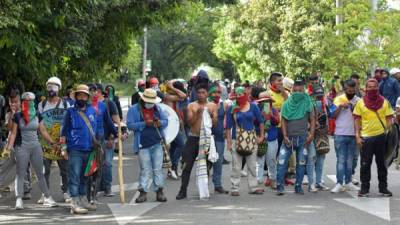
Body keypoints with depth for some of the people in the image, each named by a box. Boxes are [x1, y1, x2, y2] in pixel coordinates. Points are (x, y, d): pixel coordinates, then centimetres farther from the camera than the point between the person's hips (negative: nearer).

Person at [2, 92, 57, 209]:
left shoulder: (37, 116, 7)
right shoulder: (18, 116, -2)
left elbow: (43, 131, 11)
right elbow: (13, 133, -4)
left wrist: (52, 143, 6)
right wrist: (8, 148, -13)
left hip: (35, 146, 3)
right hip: (21, 147, -3)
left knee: (40, 173, 7)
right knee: (20, 174, -3)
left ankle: (47, 198, 11)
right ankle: (19, 200, -4)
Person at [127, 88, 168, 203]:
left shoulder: (157, 108, 12)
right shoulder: (134, 110, -1)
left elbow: (166, 121, 14)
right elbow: (130, 124, -9)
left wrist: (160, 123, -10)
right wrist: (144, 124, -20)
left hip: (157, 143, 3)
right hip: (143, 145, -3)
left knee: (158, 169, 3)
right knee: (145, 169, -2)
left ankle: (159, 191, 7)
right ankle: (143, 192, 3)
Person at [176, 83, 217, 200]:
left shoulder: (212, 106, 5)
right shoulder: (191, 106, 3)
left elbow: (215, 123, 1)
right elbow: (189, 122, -5)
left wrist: (211, 116, -18)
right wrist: (196, 113, -19)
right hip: (193, 138, -1)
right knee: (187, 165, -4)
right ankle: (183, 190, -1)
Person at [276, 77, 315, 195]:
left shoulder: (307, 103, 6)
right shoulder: (287, 104, 5)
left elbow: (312, 120, 5)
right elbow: (283, 121, 2)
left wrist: (311, 135, -8)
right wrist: (285, 136, -9)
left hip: (303, 138, 0)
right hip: (289, 137, 0)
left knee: (301, 163, 5)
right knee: (282, 161, -7)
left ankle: (298, 186, 13)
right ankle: (280, 186, -3)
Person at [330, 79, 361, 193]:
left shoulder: (359, 101, 6)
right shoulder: (338, 99, 1)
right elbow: (333, 115, -2)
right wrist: (340, 107, -16)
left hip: (353, 134, 2)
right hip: (340, 134, -2)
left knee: (350, 160, 10)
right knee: (341, 160, -4)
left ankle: (348, 182, 15)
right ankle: (339, 183, -5)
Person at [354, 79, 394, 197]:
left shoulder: (384, 102, 3)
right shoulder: (361, 103, 2)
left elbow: (389, 119, 4)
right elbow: (357, 120, 4)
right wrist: (357, 136, -3)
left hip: (381, 136, 0)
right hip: (366, 138, 0)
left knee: (381, 163, 9)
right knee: (365, 164, 4)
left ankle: (383, 187, 18)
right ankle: (364, 188, 13)